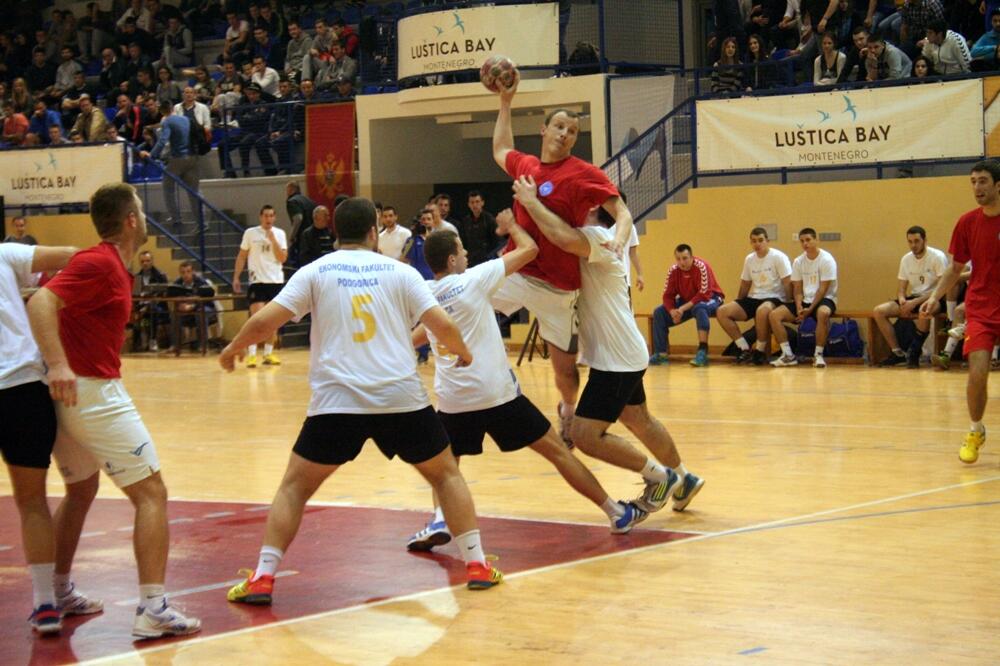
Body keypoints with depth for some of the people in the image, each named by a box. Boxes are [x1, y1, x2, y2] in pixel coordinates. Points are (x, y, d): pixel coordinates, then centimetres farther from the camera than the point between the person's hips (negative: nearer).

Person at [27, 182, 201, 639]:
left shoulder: (108, 264, 13)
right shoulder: (100, 264, -14)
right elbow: (41, 302, -27)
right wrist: (58, 365, -38)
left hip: (72, 393, 10)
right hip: (92, 392, -10)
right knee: (151, 494, -6)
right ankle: (152, 610, -9)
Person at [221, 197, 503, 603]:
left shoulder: (315, 272, 6)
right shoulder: (398, 271, 7)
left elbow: (264, 322, -1)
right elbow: (441, 325, 0)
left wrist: (232, 349, 17)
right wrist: (462, 352, 21)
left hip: (337, 402, 0)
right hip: (402, 399, 1)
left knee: (295, 487, 13)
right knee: (446, 475, 20)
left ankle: (262, 578, 3)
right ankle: (477, 565, 16)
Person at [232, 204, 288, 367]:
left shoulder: (279, 233, 3)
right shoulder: (250, 233, -1)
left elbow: (283, 258, -5)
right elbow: (242, 256, 5)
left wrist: (273, 240, -14)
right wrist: (236, 277, -1)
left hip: (276, 281, 3)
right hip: (257, 281, -3)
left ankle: (268, 354, 15)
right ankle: (252, 354, -10)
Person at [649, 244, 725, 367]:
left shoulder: (701, 266, -25)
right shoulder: (673, 270, -9)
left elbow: (704, 294, -28)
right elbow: (668, 295, -7)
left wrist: (683, 308, -33)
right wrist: (672, 311, -28)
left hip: (710, 299, -6)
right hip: (686, 301, 6)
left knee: (700, 308, -40)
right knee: (659, 312, -9)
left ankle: (702, 352, -43)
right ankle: (661, 354, -7)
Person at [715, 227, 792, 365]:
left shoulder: (778, 257, -7)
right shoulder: (749, 259, 11)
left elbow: (787, 283, -11)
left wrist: (787, 305, -20)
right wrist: (738, 306, 15)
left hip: (774, 298, -7)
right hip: (753, 298, 7)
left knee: (762, 310, -43)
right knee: (722, 312, -13)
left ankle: (760, 351, -22)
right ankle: (745, 349, -8)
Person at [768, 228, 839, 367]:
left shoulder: (827, 260, -9)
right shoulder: (798, 262, 6)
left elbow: (823, 289, -13)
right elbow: (797, 289, 5)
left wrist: (810, 309, -20)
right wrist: (799, 308, -14)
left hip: (824, 299, -5)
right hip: (805, 300, 5)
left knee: (823, 313, -42)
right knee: (774, 315, -15)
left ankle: (818, 354, -29)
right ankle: (788, 355, -12)